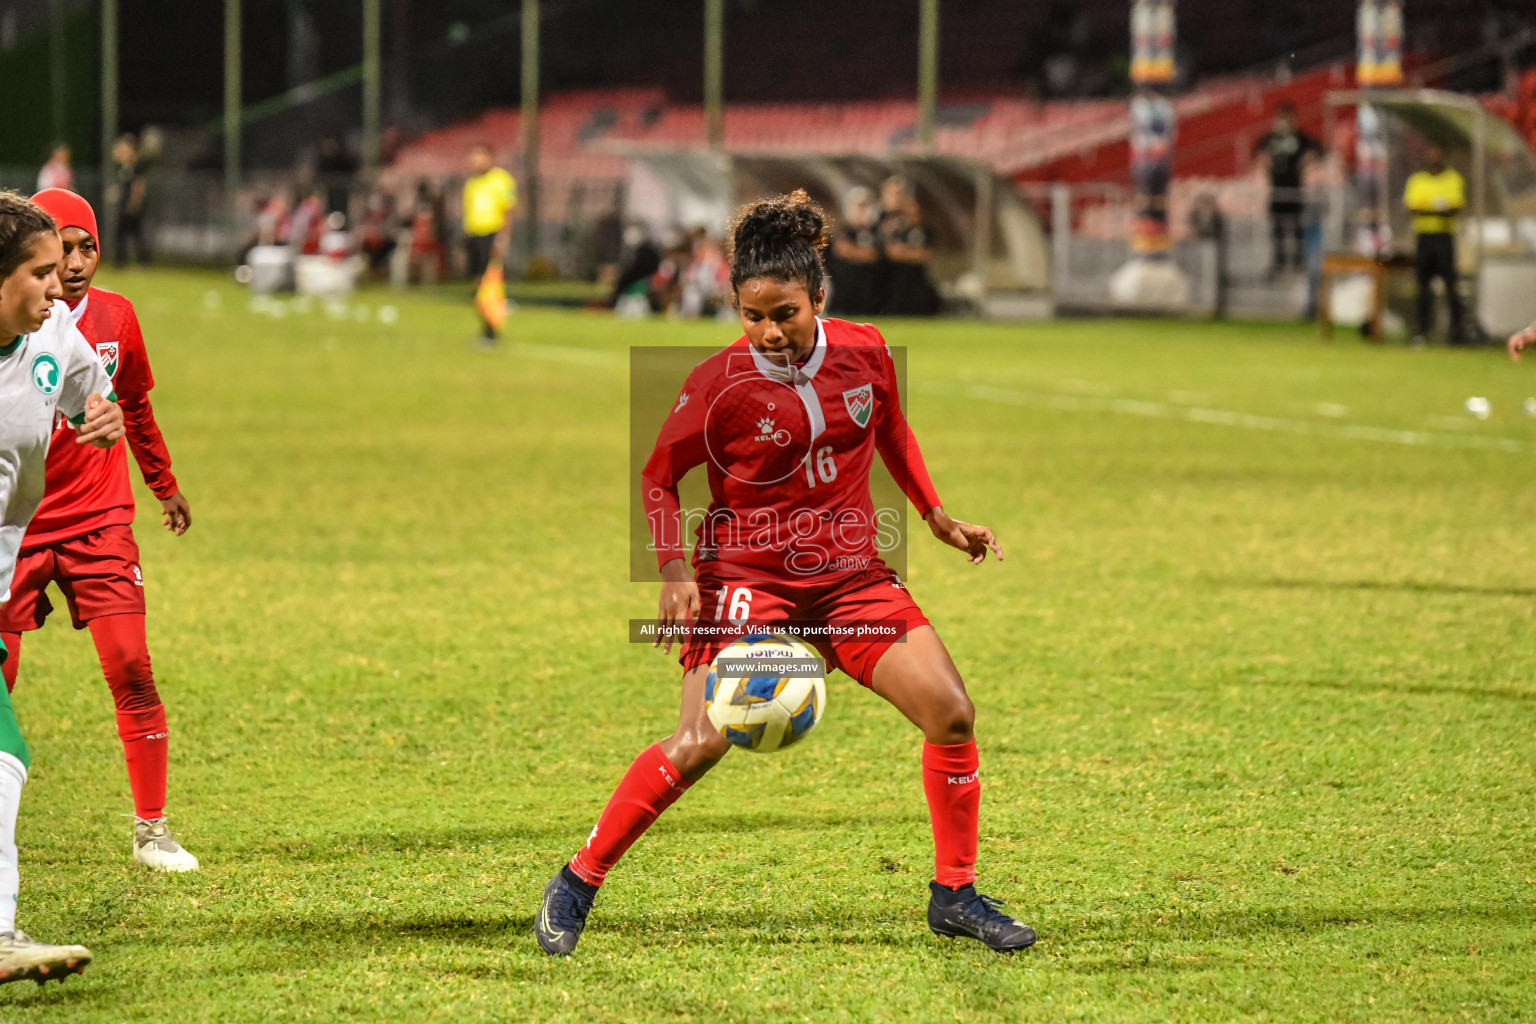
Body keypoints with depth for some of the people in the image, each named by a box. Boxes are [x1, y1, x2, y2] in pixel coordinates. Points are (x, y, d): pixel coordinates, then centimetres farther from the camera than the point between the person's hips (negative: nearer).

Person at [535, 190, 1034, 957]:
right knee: (700, 744, -20)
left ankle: (954, 894, 11)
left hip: (851, 575, 4)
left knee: (952, 715, -5)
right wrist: (676, 569, -15)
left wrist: (937, 517, 14)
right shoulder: (721, 382, -15)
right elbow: (658, 476, -3)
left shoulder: (864, 352, -3)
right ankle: (577, 883, -5)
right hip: (748, 577, -4)